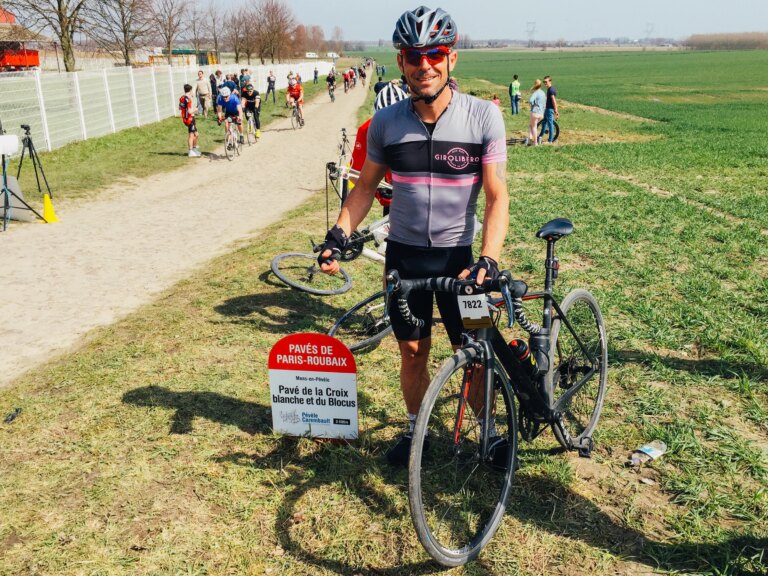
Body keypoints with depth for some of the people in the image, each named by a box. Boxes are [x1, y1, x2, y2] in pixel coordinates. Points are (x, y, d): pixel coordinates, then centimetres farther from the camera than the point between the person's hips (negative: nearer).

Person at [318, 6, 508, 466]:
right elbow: (366, 186, 6)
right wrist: (340, 234, -7)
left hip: (458, 255, -1)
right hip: (404, 255, 2)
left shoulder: (483, 116, -11)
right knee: (413, 351, 13)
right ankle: (415, 430, 34)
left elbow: (497, 195, -11)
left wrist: (488, 260, -23)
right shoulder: (386, 122, -5)